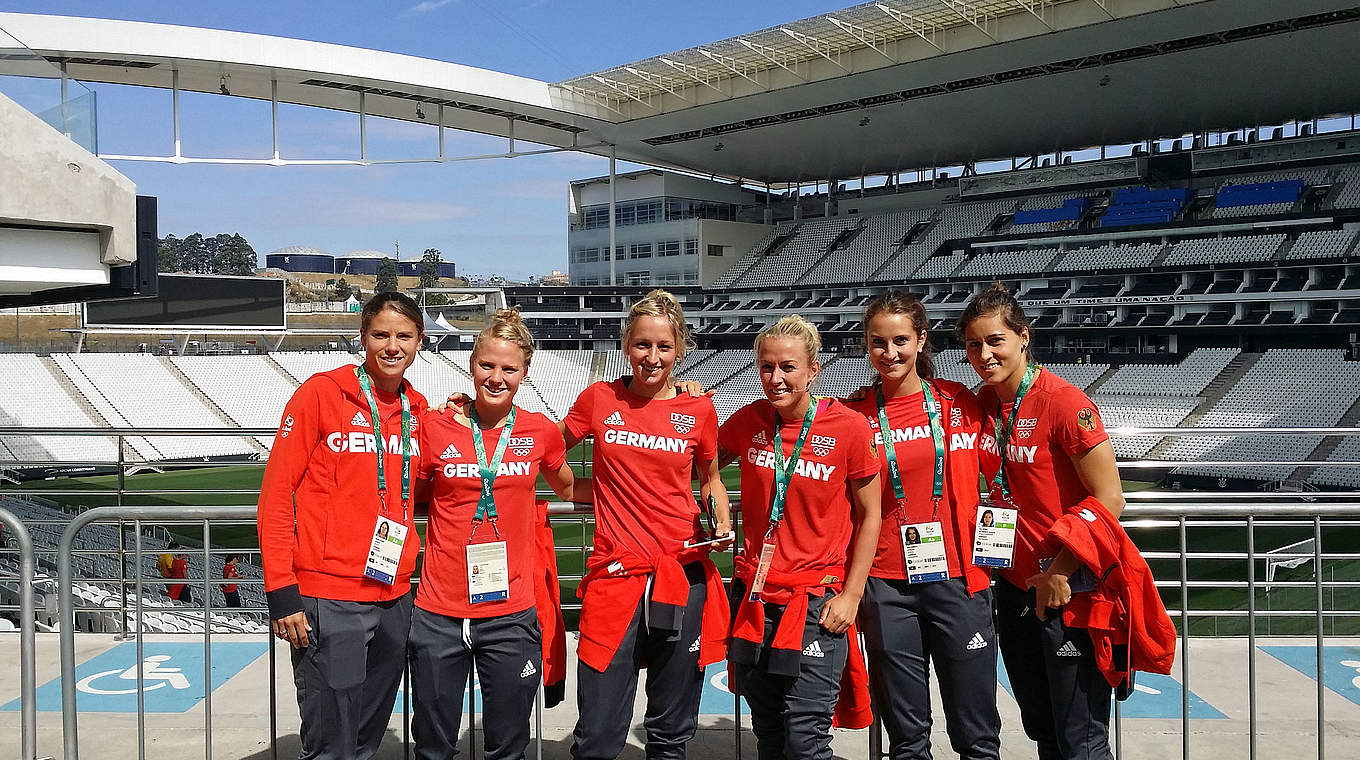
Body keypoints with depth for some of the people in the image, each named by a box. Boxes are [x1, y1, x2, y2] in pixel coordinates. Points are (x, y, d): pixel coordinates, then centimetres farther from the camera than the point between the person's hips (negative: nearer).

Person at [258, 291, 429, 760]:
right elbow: (276, 495, -7)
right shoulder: (321, 393, -6)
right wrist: (281, 591, -12)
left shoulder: (416, 409, 10)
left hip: (394, 599, 6)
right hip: (329, 602, -6)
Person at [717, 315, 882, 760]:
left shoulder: (849, 427, -9)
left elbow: (869, 516, -2)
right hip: (753, 598, 4)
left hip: (817, 602, -4)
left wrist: (851, 595, -7)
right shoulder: (749, 421, 1)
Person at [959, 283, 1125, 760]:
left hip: (1071, 590, -7)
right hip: (1016, 585, 7)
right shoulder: (981, 403, 4)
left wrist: (1060, 574, -16)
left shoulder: (1065, 403, -17)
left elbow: (1109, 501, -18)